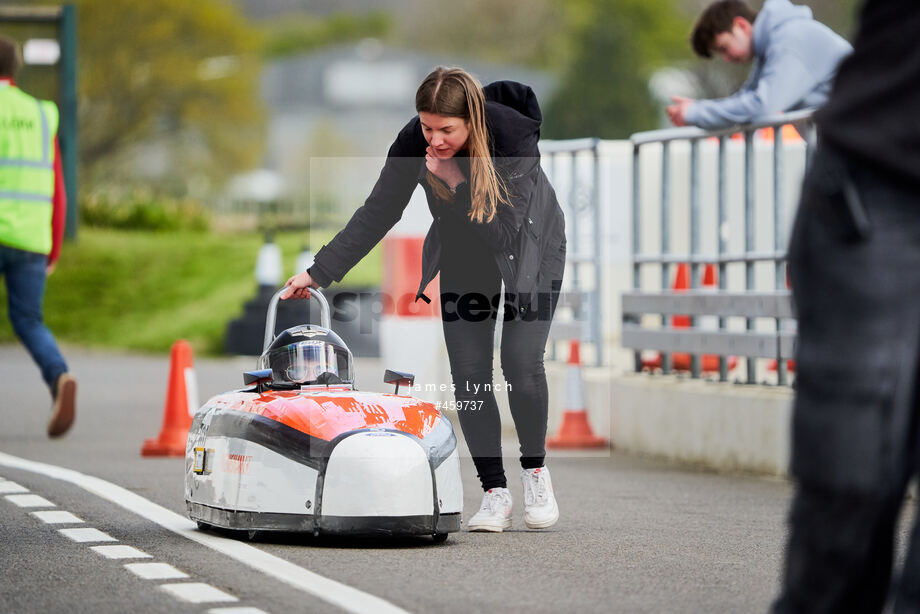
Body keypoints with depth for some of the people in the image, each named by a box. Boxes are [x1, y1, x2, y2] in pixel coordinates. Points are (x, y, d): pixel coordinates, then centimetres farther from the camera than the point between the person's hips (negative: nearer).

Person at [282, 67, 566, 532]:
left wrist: (455, 182, -43)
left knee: (521, 362, -15)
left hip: (530, 245, -3)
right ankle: (494, 493, 0)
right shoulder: (414, 142, -23)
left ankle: (534, 469, 8)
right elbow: (377, 214, -16)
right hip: (462, 253, 3)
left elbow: (503, 231, -34)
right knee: (468, 372, -7)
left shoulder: (514, 134, -33)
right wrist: (320, 271, -22)